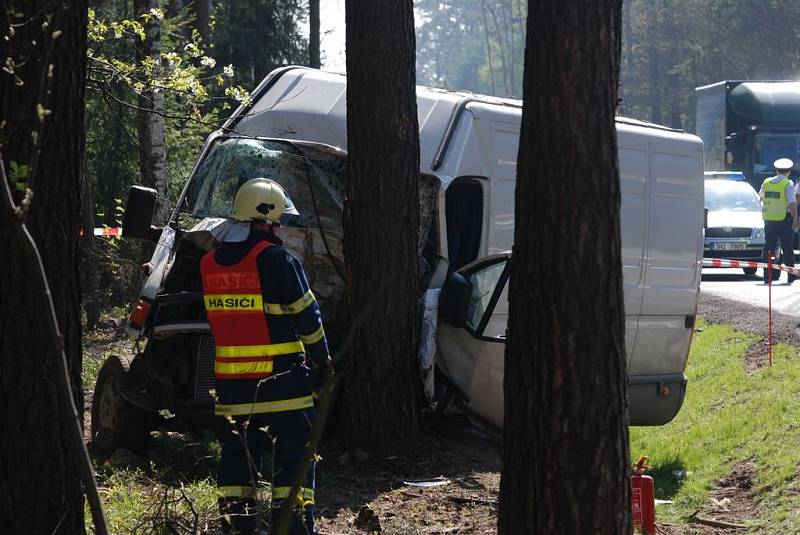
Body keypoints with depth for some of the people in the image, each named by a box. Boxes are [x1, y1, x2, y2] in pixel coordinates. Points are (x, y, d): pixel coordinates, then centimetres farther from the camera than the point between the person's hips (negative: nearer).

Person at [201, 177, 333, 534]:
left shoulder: (210, 263, 7)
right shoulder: (277, 260, -12)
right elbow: (307, 316, -7)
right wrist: (322, 361, 4)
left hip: (231, 384, 6)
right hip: (280, 381, -6)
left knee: (237, 458, 13)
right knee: (294, 456, 1)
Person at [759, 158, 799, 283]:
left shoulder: (766, 182, 5)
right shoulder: (788, 184, -10)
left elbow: (760, 196, 23)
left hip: (769, 219, 4)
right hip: (784, 219, -4)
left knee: (769, 247, 10)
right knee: (787, 248, 3)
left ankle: (767, 274, 8)